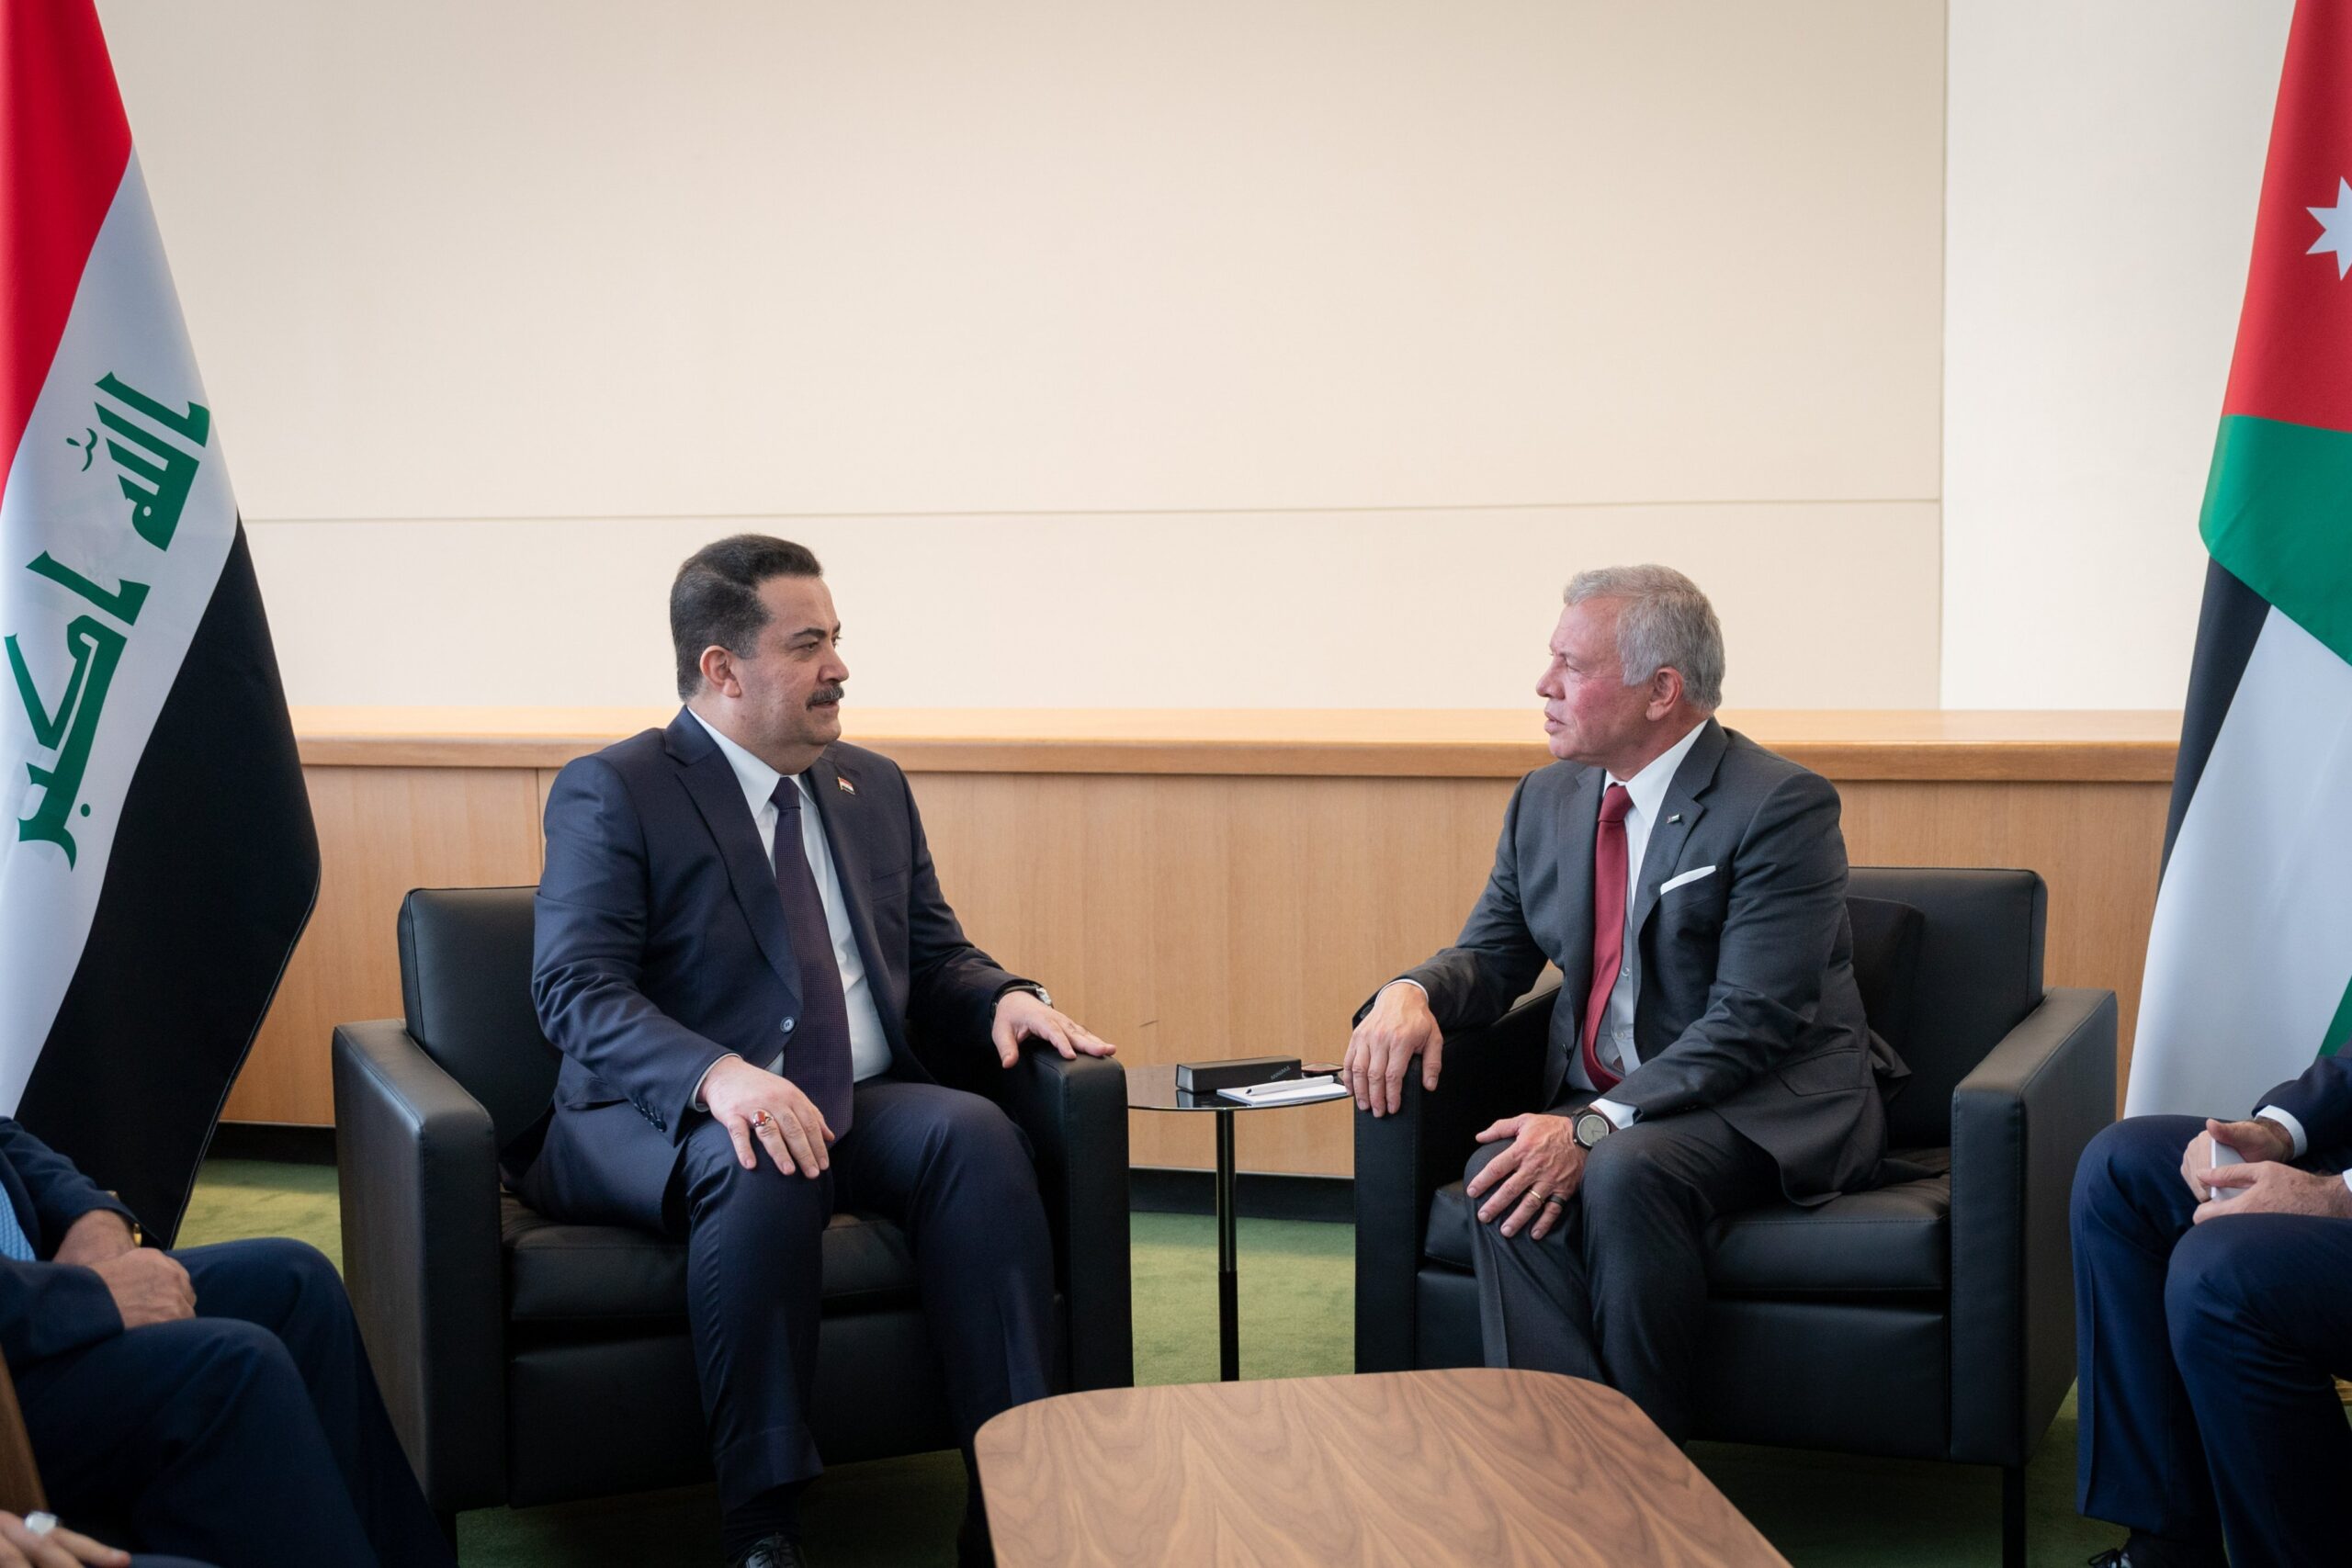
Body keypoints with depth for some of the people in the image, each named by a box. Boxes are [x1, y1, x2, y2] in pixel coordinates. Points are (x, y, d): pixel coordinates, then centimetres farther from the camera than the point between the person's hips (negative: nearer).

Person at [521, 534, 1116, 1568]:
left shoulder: (873, 788, 19)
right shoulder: (611, 794, -2)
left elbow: (933, 959, 21)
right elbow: (577, 989, -14)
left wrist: (1003, 999, -5)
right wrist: (717, 1075, -32)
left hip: (859, 1109, 5)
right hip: (668, 1121, -5)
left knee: (973, 1131, -26)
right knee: (763, 1168, -37)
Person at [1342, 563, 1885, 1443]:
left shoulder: (1781, 807, -13)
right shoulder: (1546, 801, 11)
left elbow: (1754, 1023, -20)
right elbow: (1491, 956, 15)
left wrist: (1595, 1128, -29)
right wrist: (1412, 992, -10)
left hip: (1769, 1107, -6)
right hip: (1600, 1106, 6)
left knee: (1624, 1172, -35)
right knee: (1502, 1178, -26)